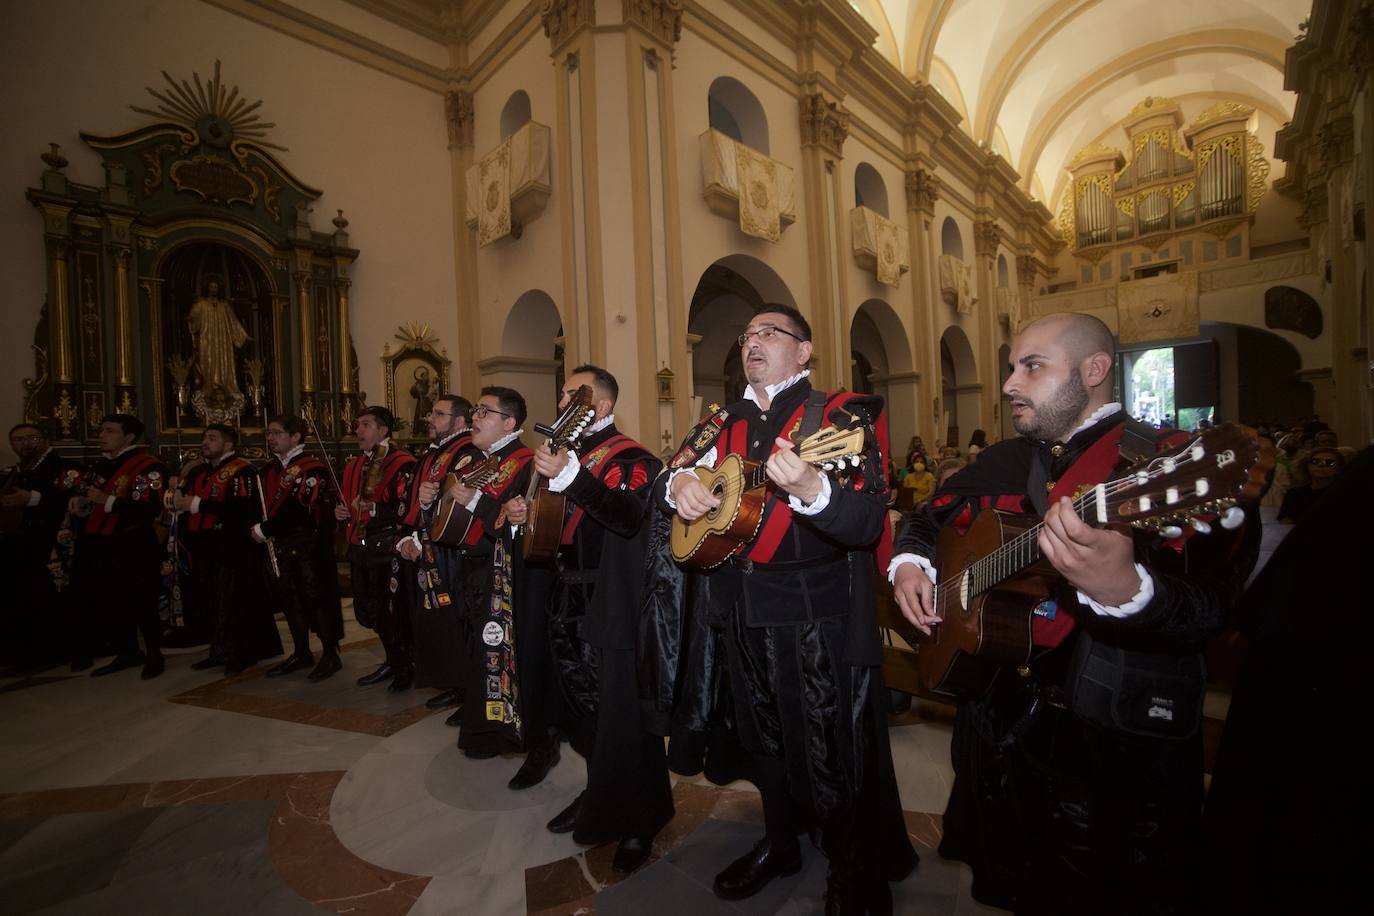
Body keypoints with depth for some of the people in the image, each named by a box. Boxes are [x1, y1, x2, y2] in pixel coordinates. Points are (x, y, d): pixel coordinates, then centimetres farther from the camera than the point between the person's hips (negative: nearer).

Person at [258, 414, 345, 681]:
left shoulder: (312, 468, -13)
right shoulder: (270, 469, 14)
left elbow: (298, 510, -19)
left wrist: (264, 530, -13)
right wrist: (258, 528, -1)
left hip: (307, 546, -8)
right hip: (278, 546, 8)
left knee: (316, 599, -2)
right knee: (289, 599, 15)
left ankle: (330, 655, 9)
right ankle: (301, 653, 28)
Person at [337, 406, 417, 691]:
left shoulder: (402, 463, -11)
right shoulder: (354, 465, 15)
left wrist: (375, 509, -28)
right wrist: (341, 511, 8)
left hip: (387, 548, -8)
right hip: (360, 548, 8)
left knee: (392, 610, 0)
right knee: (368, 609, 16)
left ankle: (404, 666, 21)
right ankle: (394, 661, 34)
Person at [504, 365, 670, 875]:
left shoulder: (631, 458, -11)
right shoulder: (569, 453, 14)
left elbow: (631, 516, -31)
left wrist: (571, 477, -37)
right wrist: (529, 513, 4)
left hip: (611, 607, -8)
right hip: (568, 600, 8)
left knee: (620, 713, 2)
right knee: (580, 708, 20)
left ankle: (641, 820, 24)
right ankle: (601, 795, 42)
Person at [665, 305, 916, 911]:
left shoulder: (841, 416, -9)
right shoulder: (723, 424, 9)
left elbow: (869, 524, -20)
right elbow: (674, 468, 10)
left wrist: (810, 489, -40)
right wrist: (679, 482, -13)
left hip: (819, 612, -5)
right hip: (740, 607, 6)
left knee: (832, 747, 8)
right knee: (762, 737, 23)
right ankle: (779, 842, 49)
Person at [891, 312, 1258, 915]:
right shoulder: (1003, 463, 5)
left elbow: (1211, 606, -25)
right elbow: (927, 517, 16)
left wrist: (1124, 589, -45)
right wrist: (909, 564, -4)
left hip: (1120, 749, -5)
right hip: (999, 723, 5)